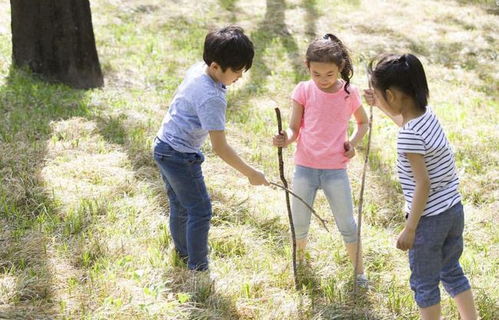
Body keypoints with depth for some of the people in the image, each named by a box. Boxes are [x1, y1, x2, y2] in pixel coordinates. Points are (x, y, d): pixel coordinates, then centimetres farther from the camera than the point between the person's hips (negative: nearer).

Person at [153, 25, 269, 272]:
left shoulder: (197, 69, -3)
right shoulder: (212, 98, -30)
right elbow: (220, 147, -28)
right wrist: (251, 173, -22)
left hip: (163, 146, 9)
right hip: (181, 157, -9)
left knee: (180, 205, 25)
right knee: (200, 211, 2)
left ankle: (182, 251, 43)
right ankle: (198, 268, 10)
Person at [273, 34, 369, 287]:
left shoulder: (350, 93, -2)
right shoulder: (304, 91, -6)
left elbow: (363, 122, 16)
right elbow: (294, 129, -5)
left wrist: (353, 142, -2)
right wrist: (285, 139, -28)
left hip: (336, 170, 0)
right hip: (305, 168, 0)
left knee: (347, 225, 5)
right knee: (299, 225, 11)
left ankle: (359, 271, 22)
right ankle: (298, 260, 39)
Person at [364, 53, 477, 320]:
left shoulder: (408, 136, -24)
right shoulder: (428, 115, 1)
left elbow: (423, 184, -23)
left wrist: (410, 229, -18)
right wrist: (381, 107, 33)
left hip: (429, 218, -8)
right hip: (454, 210, 8)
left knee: (424, 284, 11)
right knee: (452, 272, 24)